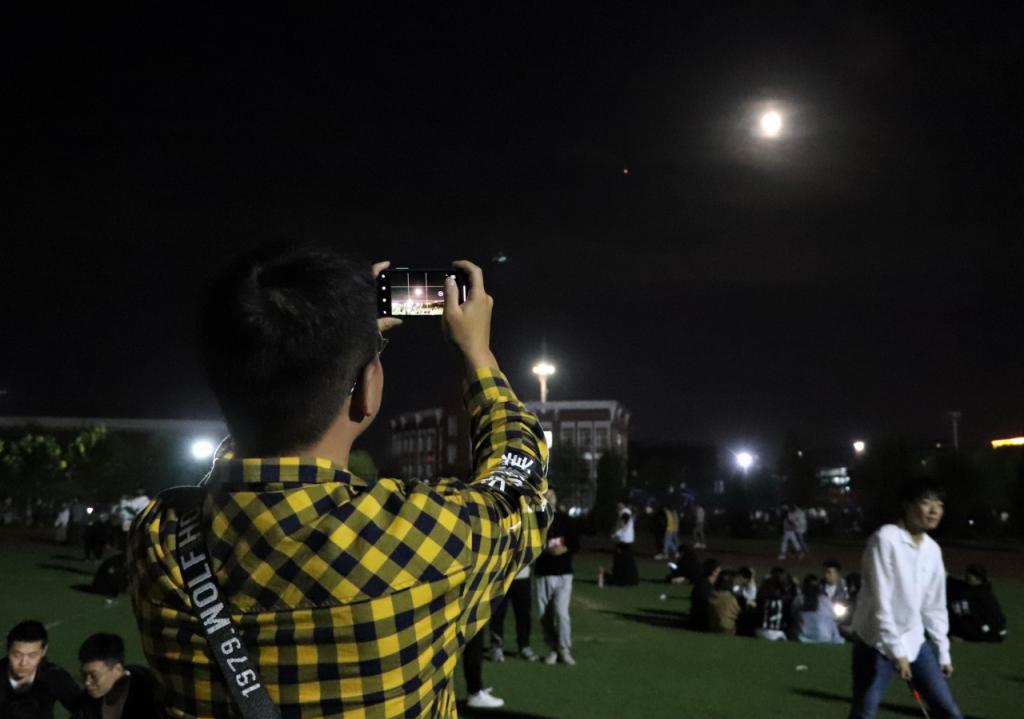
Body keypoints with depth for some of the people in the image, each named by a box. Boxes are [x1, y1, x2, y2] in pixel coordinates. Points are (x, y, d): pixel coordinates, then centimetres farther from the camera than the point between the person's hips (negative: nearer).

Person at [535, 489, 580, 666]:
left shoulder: (565, 520, 5)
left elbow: (576, 544, 4)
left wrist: (564, 549, -15)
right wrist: (546, 550, -20)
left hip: (563, 573, -1)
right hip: (543, 574, 1)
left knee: (561, 611, -12)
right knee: (545, 614, 3)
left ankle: (565, 650, -2)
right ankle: (553, 649, 18)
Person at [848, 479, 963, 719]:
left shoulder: (933, 550, 5)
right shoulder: (885, 539, -16)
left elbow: (934, 606, 14)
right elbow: (880, 602, -19)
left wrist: (943, 652, 12)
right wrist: (896, 650, -19)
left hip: (914, 642, 6)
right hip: (877, 643, -6)